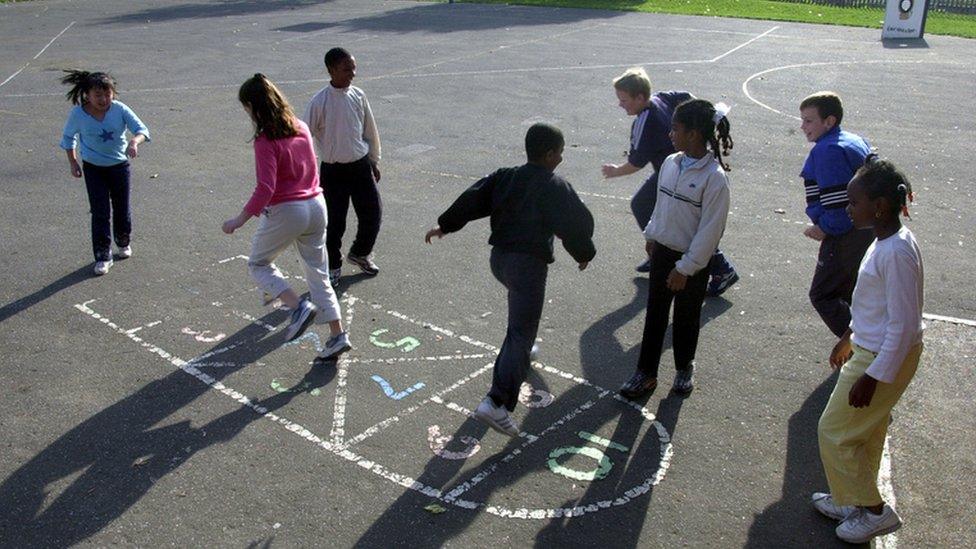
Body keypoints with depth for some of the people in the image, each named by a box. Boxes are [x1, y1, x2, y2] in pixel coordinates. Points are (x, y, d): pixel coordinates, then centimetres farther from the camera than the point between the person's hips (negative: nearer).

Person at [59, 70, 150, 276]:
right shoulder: (78, 113, -14)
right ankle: (103, 256, 5)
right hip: (93, 168, -1)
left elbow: (142, 129, -19)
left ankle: (124, 243, 38)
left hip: (119, 165, 1)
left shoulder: (120, 109, -17)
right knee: (100, 212, -4)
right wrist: (73, 162, 1)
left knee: (122, 209, 13)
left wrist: (134, 141, -40)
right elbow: (68, 137, 4)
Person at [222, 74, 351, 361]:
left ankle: (299, 307, -3)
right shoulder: (301, 128, 5)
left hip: (285, 211, -7)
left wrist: (239, 220, -16)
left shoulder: (265, 141, -17)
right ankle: (338, 335, 11)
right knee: (318, 274, 14)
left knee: (258, 264, 17)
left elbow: (265, 189, -23)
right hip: (316, 205, 7)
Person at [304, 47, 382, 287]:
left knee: (373, 213, 7)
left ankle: (360, 253, 35)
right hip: (333, 170, -4)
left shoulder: (358, 96, -1)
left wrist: (374, 161, 16)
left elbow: (370, 131, 11)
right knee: (334, 221, 4)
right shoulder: (319, 102, -13)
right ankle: (333, 266, 27)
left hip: (361, 165, 4)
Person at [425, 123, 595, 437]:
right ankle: (496, 402, -21)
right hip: (529, 262, -7)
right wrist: (584, 254, 11)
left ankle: (522, 349, 57)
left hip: (498, 258, 7)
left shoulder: (505, 177, 10)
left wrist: (444, 225, 14)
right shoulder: (555, 187, -5)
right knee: (520, 336, -10)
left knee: (521, 305, 37)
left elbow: (473, 198, 6)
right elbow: (578, 222, -5)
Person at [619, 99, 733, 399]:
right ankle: (646, 373, 24)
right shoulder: (670, 163, -4)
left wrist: (685, 268, -18)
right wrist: (651, 235, 18)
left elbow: (710, 231, -20)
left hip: (692, 262, -5)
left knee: (686, 317, 14)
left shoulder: (714, 177, -22)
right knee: (654, 313, 12)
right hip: (663, 251, 5)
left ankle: (685, 367, 38)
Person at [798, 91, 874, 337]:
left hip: (844, 237, -10)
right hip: (866, 231, 10)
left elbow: (840, 202, -27)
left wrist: (824, 229, -11)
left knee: (822, 295, 2)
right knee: (845, 293, 22)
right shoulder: (855, 141, 10)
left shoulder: (827, 151, -21)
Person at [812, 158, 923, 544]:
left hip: (885, 358, -10)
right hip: (870, 348, 10)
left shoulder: (897, 252, -27)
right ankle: (853, 501, 36)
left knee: (835, 432, 3)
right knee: (866, 433, 20)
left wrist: (872, 377, -22)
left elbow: (903, 325, -26)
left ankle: (875, 511, 18)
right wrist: (849, 338, 26)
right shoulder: (885, 242, 3)